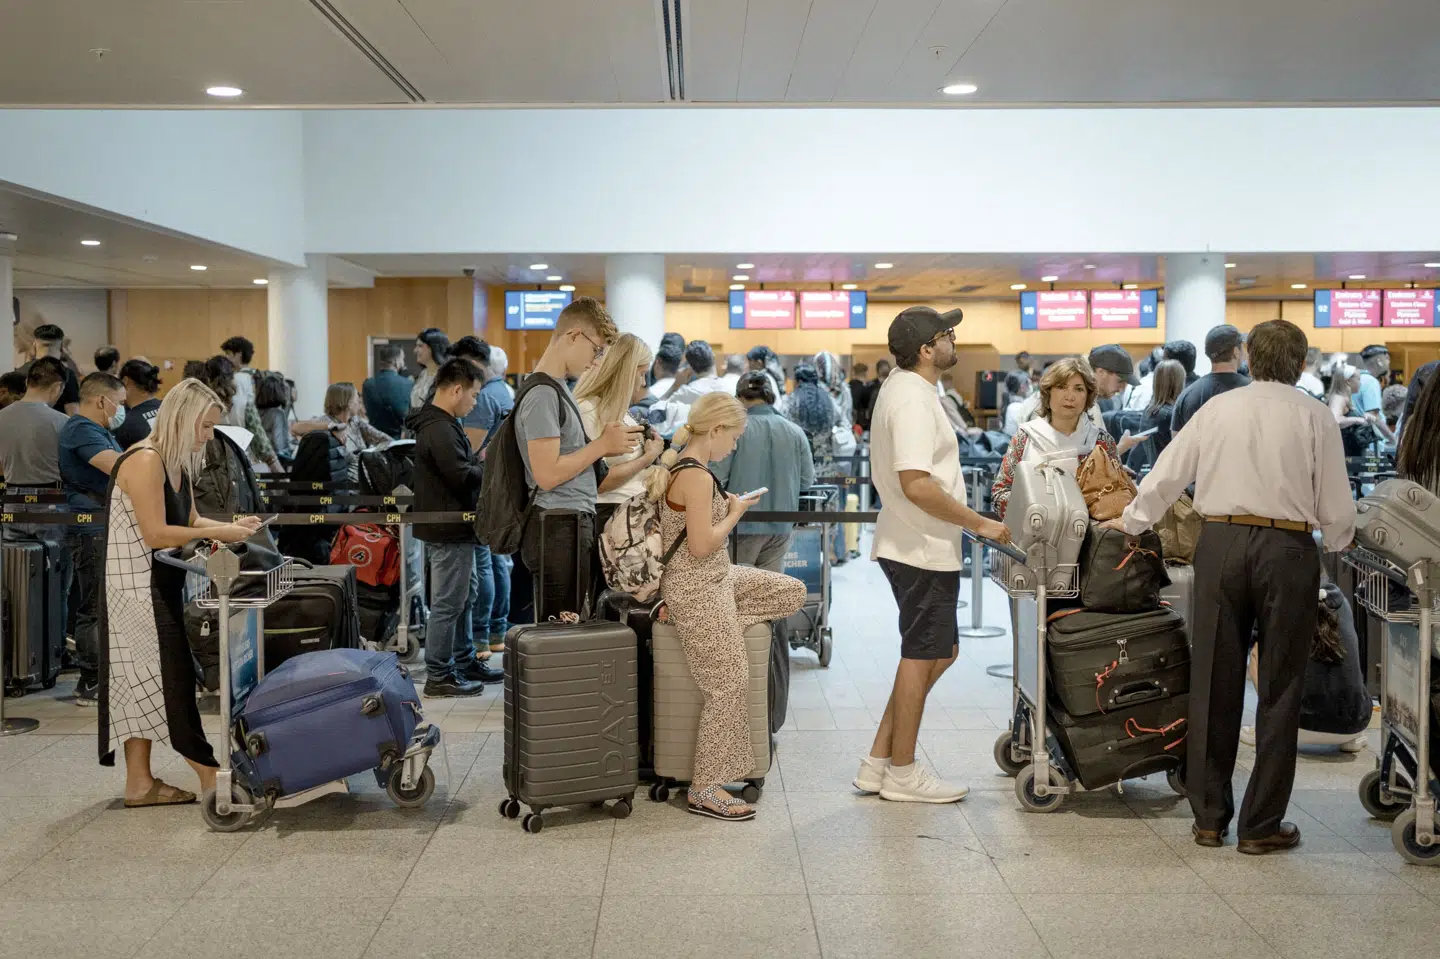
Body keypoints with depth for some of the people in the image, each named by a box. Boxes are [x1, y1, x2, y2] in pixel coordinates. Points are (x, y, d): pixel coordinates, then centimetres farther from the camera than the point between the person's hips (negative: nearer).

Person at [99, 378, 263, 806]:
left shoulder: (176, 463, 11)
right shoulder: (145, 461, -18)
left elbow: (188, 520, 14)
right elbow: (156, 534, -22)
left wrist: (229, 526, -2)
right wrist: (217, 534, -18)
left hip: (160, 585, 10)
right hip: (136, 584, -10)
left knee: (147, 678, 10)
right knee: (168, 675, -5)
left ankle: (140, 782, 15)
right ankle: (211, 776, 0)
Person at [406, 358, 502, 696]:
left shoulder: (441, 423, 14)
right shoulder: (439, 430, -21)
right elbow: (462, 476, -24)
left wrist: (481, 461, 1)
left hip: (454, 527, 11)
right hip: (448, 530, -11)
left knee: (466, 595, 20)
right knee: (447, 604, -3)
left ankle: (464, 662, 30)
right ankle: (439, 676, 5)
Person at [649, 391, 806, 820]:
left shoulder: (677, 467, 8)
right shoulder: (698, 477, -22)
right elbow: (702, 546, -23)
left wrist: (725, 506, 13)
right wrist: (735, 513, -10)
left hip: (718, 577, 10)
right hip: (698, 588, -10)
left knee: (793, 592, 13)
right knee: (729, 685, -4)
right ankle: (705, 789, 6)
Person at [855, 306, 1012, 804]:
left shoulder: (902, 387, 14)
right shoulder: (913, 399, -19)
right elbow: (917, 485, -27)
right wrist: (979, 523, -19)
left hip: (916, 547, 11)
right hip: (923, 551, -11)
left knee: (940, 652, 16)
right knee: (921, 656, 1)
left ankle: (879, 761, 19)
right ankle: (901, 773, 14)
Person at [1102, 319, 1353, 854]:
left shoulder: (1217, 408, 6)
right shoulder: (1314, 417, -1)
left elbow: (1166, 475, 13)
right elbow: (1337, 509, 0)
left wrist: (1130, 522, 28)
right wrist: (1336, 540, 22)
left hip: (1220, 544, 2)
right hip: (1287, 549, -2)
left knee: (1214, 683, 9)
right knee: (1279, 690, 6)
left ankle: (1209, 818, 17)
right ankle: (1261, 825, 11)